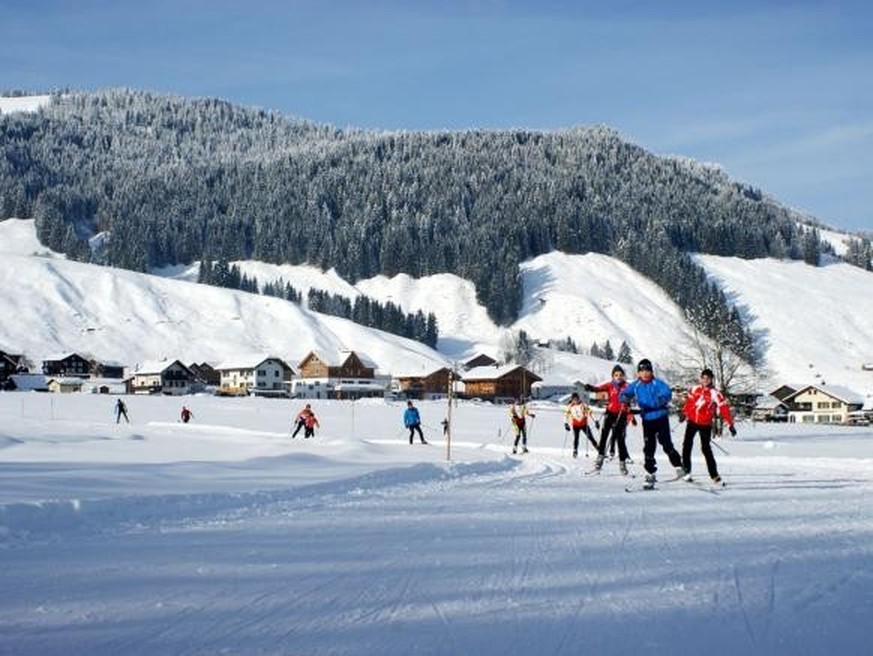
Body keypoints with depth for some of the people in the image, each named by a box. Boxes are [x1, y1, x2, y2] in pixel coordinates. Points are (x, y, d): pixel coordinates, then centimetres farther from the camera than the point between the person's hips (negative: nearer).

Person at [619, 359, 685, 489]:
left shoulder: (658, 383, -7)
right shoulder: (635, 385, 3)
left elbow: (667, 394, -19)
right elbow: (623, 395, -1)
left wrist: (662, 400, -42)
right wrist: (626, 397, -26)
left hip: (661, 418, -3)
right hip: (647, 420, 3)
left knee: (666, 444, -10)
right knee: (648, 448, 5)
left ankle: (678, 466, 6)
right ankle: (650, 474, 13)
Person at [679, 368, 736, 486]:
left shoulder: (715, 393, -10)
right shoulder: (695, 389, 1)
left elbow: (724, 408, -12)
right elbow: (689, 402, 17)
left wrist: (730, 425, -16)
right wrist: (684, 413, 23)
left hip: (705, 424, -4)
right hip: (692, 421, 4)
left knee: (706, 449, -7)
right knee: (687, 446, 1)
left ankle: (715, 476, -2)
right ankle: (686, 471, 10)